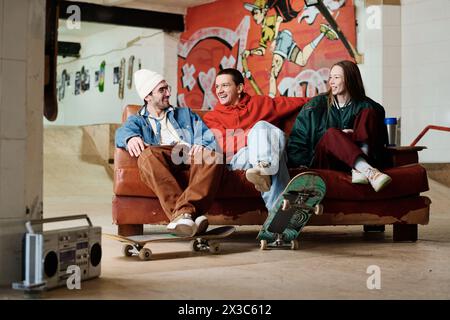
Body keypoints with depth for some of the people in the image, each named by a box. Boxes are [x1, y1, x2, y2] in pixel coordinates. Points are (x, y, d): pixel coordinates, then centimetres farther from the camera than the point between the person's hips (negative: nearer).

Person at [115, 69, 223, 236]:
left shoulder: (185, 114, 35)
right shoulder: (137, 120, 27)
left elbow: (207, 134, 18)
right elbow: (124, 131, 3)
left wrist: (201, 144, -8)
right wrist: (131, 137, -24)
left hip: (190, 154, 2)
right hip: (164, 158, -1)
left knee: (212, 156, -34)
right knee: (148, 155, -38)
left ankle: (183, 211, -51)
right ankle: (184, 214, -50)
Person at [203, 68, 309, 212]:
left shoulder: (260, 102, 25)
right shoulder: (211, 117, 19)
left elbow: (299, 102, 23)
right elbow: (224, 145, 1)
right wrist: (256, 135, -8)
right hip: (237, 157, -2)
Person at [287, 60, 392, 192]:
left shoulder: (366, 106, 9)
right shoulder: (317, 105, 11)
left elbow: (381, 138, 8)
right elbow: (298, 137, 6)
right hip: (325, 160, 0)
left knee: (368, 113, -15)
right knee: (331, 133, -31)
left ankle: (358, 170, -38)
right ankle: (369, 172, -53)